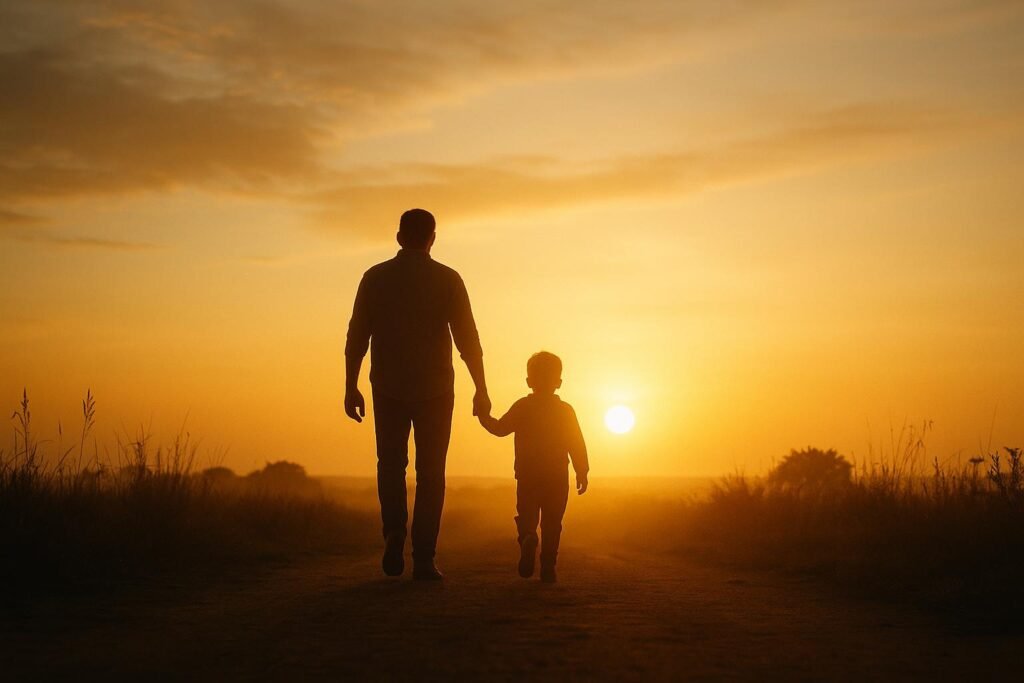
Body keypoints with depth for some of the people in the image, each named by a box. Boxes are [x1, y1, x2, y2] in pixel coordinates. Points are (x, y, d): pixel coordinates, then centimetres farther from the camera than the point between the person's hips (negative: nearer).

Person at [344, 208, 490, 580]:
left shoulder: (375, 278, 1)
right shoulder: (447, 280, -3)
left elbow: (356, 337, 1)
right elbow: (467, 339, -5)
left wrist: (350, 388, 8)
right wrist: (481, 389, 1)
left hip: (388, 390, 1)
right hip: (435, 389, -1)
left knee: (391, 466, 17)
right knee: (430, 474, 5)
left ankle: (394, 537, -2)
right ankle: (424, 559, 0)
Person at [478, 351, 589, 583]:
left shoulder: (522, 407, -1)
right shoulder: (566, 410, 1)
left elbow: (500, 428, 0)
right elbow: (577, 444, 0)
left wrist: (484, 417, 18)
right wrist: (582, 473, 6)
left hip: (527, 476, 0)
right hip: (557, 478, 0)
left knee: (527, 517, 7)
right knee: (551, 524, 7)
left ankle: (528, 539, -26)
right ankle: (547, 568, 3)